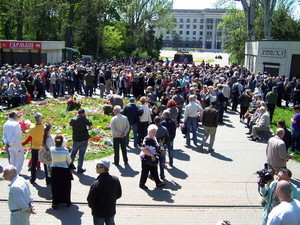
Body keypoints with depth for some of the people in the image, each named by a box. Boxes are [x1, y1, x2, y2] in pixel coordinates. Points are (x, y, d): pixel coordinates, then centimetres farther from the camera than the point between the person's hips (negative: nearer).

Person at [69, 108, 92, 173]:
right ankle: (79, 169, 8)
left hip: (75, 139, 4)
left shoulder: (73, 120, -3)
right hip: (84, 139, -4)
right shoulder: (84, 119, -13)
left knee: (73, 152, 22)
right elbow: (90, 124, 2)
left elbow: (70, 124, 18)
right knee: (81, 154, 3)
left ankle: (70, 165, 35)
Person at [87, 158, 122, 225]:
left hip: (99, 213, -4)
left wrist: (91, 206, 0)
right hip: (111, 210, 4)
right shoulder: (115, 179, -12)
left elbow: (90, 200, -21)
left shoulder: (96, 184, -30)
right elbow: (119, 195, 0)